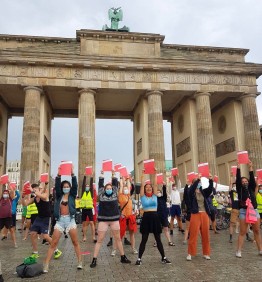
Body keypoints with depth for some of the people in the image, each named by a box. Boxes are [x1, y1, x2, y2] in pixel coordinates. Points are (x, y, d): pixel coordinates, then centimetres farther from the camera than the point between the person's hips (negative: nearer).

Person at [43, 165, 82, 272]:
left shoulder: (72, 195, 5)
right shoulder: (59, 195, 8)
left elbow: (75, 185, -8)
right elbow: (57, 185, -5)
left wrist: (72, 173, -17)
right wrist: (58, 174, -17)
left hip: (70, 219, -1)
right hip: (60, 220, 1)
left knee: (75, 242, 4)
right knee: (53, 243, 0)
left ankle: (80, 262, 13)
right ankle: (46, 265, 4)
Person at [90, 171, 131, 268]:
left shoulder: (115, 194, 5)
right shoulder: (101, 195, 0)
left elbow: (115, 184, 7)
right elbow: (100, 184, 2)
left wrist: (113, 174, 12)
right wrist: (102, 174, 8)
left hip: (114, 219, 2)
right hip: (103, 220, -2)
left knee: (118, 239, 12)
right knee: (99, 240, 0)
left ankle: (123, 257, 23)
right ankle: (94, 259, 7)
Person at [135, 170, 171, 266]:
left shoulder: (155, 195, 8)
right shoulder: (143, 196, 2)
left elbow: (155, 184, 2)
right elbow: (142, 185, -4)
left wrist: (155, 174, 0)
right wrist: (143, 175, -4)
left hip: (155, 217, 2)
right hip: (146, 217, -2)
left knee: (158, 239, 10)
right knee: (144, 240, 2)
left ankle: (163, 258, 19)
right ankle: (139, 259, 10)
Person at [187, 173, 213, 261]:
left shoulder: (204, 192, 10)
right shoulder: (192, 192, 1)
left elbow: (210, 188, -7)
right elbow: (192, 188, -21)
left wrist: (210, 180, -23)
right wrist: (197, 179, -29)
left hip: (204, 215, 4)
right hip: (195, 215, -4)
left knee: (205, 235, 8)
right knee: (193, 235, -4)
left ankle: (206, 253, 19)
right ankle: (190, 253, 3)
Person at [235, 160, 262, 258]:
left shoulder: (252, 188, 11)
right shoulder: (240, 189, 5)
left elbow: (252, 179, -1)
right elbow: (237, 180, -6)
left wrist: (250, 168, -9)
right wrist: (238, 168, -12)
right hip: (244, 211, -3)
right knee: (242, 232, -4)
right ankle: (238, 251, -2)